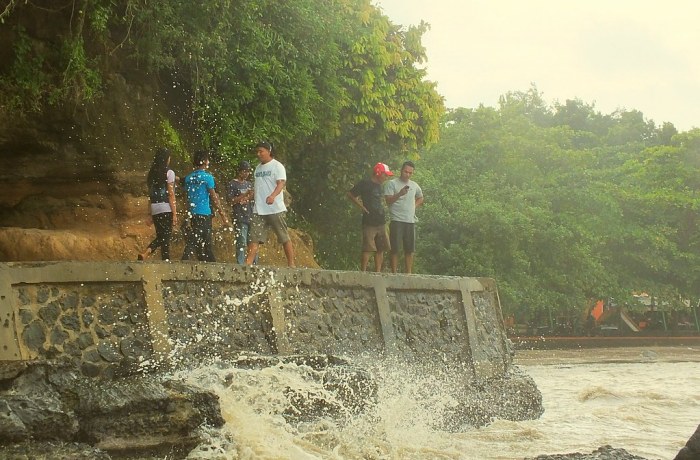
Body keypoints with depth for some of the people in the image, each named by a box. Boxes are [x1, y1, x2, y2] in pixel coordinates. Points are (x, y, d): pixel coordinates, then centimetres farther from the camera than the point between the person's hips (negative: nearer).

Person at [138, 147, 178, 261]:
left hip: (154, 209, 6)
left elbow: (150, 195, 11)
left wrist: (151, 213, 14)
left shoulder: (151, 174, 11)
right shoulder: (169, 173, -6)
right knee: (166, 237, -1)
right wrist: (174, 213, -8)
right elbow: (171, 195, -10)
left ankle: (146, 252, -8)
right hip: (166, 208, -6)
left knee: (160, 236, 13)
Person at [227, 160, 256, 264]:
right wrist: (244, 195, -16)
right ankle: (240, 264, -8)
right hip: (240, 218, -6)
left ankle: (254, 264, 9)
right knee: (241, 243, -9)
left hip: (251, 217, 6)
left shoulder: (249, 184, 18)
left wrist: (253, 196, -1)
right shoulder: (233, 184, 0)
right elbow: (230, 200, -8)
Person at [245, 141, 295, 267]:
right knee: (254, 238, -2)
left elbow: (281, 183, -17)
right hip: (258, 210, 6)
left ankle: (291, 264, 3)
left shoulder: (277, 166, -3)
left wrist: (273, 195, -34)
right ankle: (247, 264, -6)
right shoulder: (258, 168, 19)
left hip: (275, 209, -6)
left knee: (284, 238, -1)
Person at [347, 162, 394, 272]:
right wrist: (362, 207, -9)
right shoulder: (365, 183, -6)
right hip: (369, 222, -8)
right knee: (368, 249, -9)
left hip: (381, 222, 8)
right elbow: (350, 194, -5)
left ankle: (378, 272, 12)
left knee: (380, 249, 7)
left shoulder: (379, 185, 16)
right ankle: (363, 272, -7)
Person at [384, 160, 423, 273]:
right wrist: (399, 194, -25)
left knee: (409, 250, 5)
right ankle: (394, 273, -4)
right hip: (396, 221, -5)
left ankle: (409, 273, 10)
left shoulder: (414, 186, 15)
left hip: (410, 221, 5)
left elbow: (420, 198, 33)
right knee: (395, 249, -5)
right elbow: (388, 201, -11)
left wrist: (414, 206, 14)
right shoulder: (392, 183, -2)